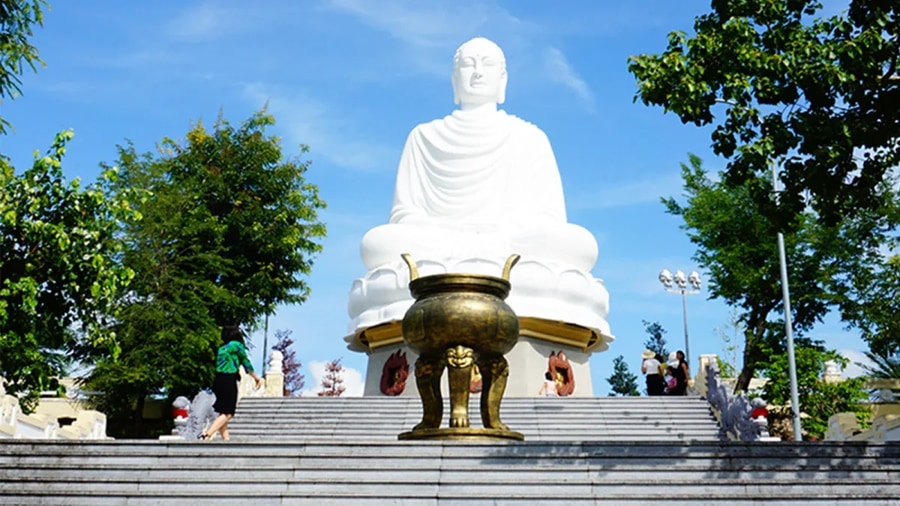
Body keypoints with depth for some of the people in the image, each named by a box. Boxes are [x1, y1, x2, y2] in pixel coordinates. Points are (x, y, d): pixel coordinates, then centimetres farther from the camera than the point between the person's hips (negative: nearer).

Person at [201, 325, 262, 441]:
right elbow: (246, 362, 5)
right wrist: (257, 377, 16)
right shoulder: (237, 345, -1)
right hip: (228, 381, -8)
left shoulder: (221, 348, 19)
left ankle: (226, 439, 11)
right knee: (227, 413, -7)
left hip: (218, 380, 8)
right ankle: (207, 435, -18)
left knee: (223, 413, 11)